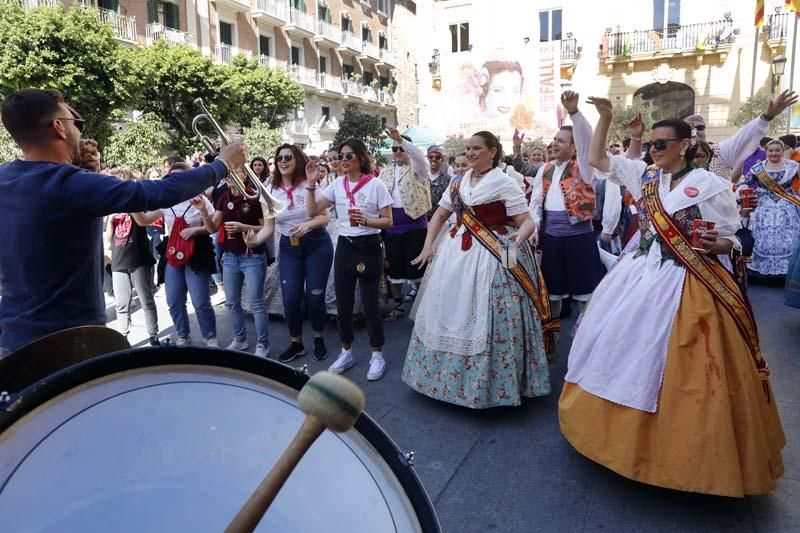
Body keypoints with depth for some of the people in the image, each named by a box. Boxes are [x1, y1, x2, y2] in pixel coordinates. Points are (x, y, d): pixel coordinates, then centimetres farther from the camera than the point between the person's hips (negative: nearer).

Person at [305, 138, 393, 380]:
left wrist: (366, 220, -24)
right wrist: (311, 186, -6)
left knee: (369, 304, 1)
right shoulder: (337, 184, 5)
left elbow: (388, 221, -8)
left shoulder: (376, 185, -8)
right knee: (343, 303, 10)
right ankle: (346, 352, 28)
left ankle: (377, 355, 18)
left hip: (369, 248, -4)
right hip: (344, 247, 5)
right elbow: (313, 211, 4)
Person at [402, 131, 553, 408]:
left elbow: (527, 221, -10)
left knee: (487, 320, -3)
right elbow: (440, 215, 16)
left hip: (493, 258, -6)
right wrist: (429, 244, 3)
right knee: (452, 313, 11)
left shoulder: (504, 182, -6)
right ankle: (454, 375, 28)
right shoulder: (458, 182, 11)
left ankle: (491, 383, 13)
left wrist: (520, 235, -32)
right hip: (456, 254, 6)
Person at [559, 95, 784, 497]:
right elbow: (597, 160, 12)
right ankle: (623, 422, 30)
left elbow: (729, 241, -3)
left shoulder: (710, 185, -7)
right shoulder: (644, 175, 7)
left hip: (685, 283, -6)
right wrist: (605, 118, 3)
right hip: (640, 274, 6)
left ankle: (679, 443, 18)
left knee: (670, 362, -2)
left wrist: (715, 245, -26)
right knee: (617, 343, 10)